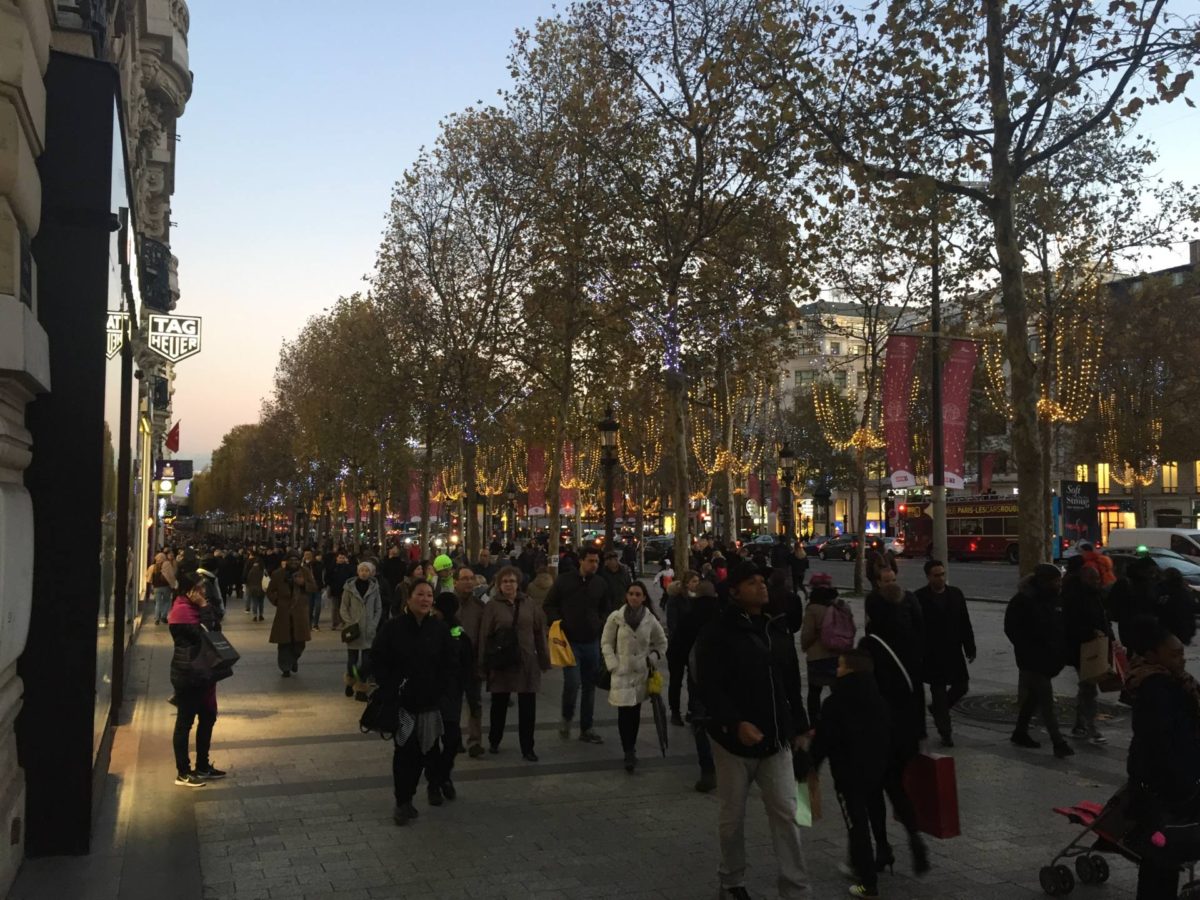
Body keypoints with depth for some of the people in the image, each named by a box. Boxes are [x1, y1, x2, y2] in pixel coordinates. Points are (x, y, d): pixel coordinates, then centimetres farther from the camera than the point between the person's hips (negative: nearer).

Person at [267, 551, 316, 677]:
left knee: (300, 641, 1)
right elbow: (270, 591, 11)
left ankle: (294, 659, 31)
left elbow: (314, 587, 5)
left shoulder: (305, 572, 5)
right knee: (284, 641, -2)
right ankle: (285, 668, 9)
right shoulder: (278, 574, 2)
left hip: (300, 612, 1)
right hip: (284, 612, -1)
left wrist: (304, 583, -12)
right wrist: (276, 601, -1)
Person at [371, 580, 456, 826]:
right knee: (404, 751, -3)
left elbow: (451, 662, 8)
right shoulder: (392, 627, -5)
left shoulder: (440, 628, 2)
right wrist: (390, 690, -8)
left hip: (430, 702, 2)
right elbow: (378, 661, -2)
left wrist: (440, 690, 0)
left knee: (425, 750, 6)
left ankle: (406, 799, 24)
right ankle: (402, 802, 9)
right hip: (401, 701, -2)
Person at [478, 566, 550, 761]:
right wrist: (483, 664, -8)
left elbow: (540, 634, 5)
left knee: (528, 708, 2)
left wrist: (544, 660, 3)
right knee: (499, 705, 13)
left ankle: (527, 749, 12)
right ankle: (494, 741, 33)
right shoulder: (492, 606, -4)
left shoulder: (529, 605, 4)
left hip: (526, 663, 2)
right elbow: (484, 637, -5)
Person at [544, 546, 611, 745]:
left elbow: (606, 609, 18)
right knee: (572, 683, -15)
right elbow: (550, 605, 4)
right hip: (570, 641, -4)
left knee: (589, 687, 10)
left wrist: (601, 624, 0)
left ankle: (586, 729, 21)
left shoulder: (601, 584, 5)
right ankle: (566, 718, 12)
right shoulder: (564, 580, -4)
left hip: (592, 642, 4)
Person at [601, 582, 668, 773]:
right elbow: (606, 642, -1)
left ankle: (631, 749, 24)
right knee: (624, 712, -10)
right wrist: (613, 665, -9)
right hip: (622, 671, -2)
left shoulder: (650, 620, -1)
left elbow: (661, 642, 14)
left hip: (641, 671, 2)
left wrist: (653, 658, 2)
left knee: (635, 711, 9)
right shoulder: (616, 617, -7)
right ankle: (629, 753, -4)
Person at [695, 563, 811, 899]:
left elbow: (792, 683, 15)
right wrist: (736, 723, -27)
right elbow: (709, 687, -18)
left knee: (785, 813, 2)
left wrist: (799, 727, 14)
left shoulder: (777, 629, 8)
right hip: (734, 739, -4)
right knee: (733, 816, 11)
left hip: (776, 739, 4)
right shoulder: (717, 633, -12)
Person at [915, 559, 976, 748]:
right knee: (939, 691, 2)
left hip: (954, 652, 4)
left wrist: (970, 648, 5)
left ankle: (936, 709, 31)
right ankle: (945, 733, 12)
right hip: (933, 655, -4)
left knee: (962, 685, 6)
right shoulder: (920, 597, -9)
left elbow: (965, 624, 8)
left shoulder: (955, 594, 5)